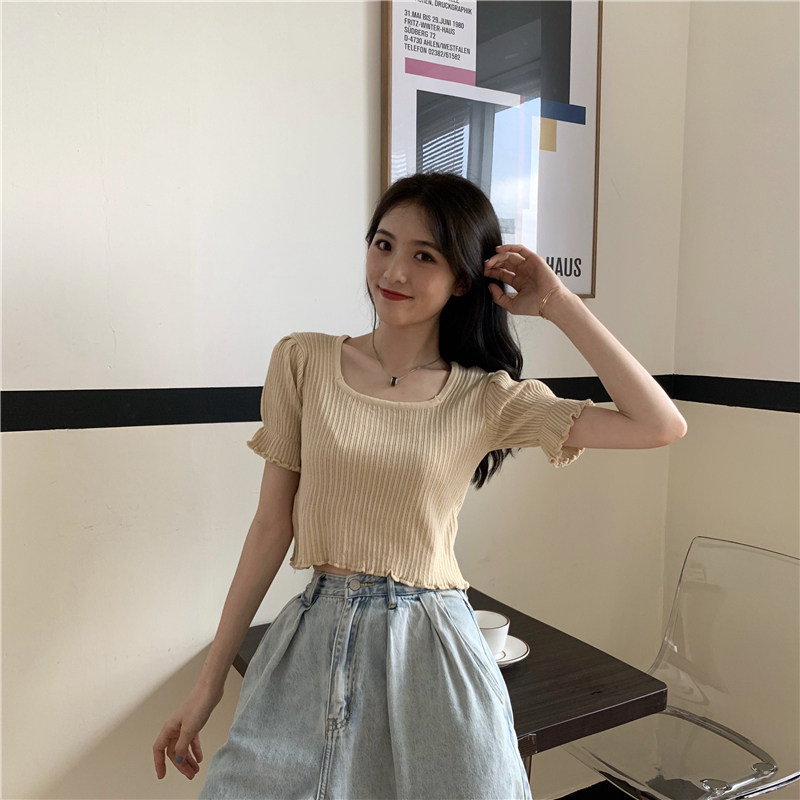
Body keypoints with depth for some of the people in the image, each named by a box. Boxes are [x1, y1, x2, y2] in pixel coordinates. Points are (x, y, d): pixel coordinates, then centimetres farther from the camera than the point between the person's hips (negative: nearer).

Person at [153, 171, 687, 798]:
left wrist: (557, 303, -9)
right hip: (315, 646, 1)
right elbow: (272, 527, 0)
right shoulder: (302, 362, -2)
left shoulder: (489, 399, -4)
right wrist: (209, 685, 2)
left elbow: (662, 426, -11)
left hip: (433, 652, 0)